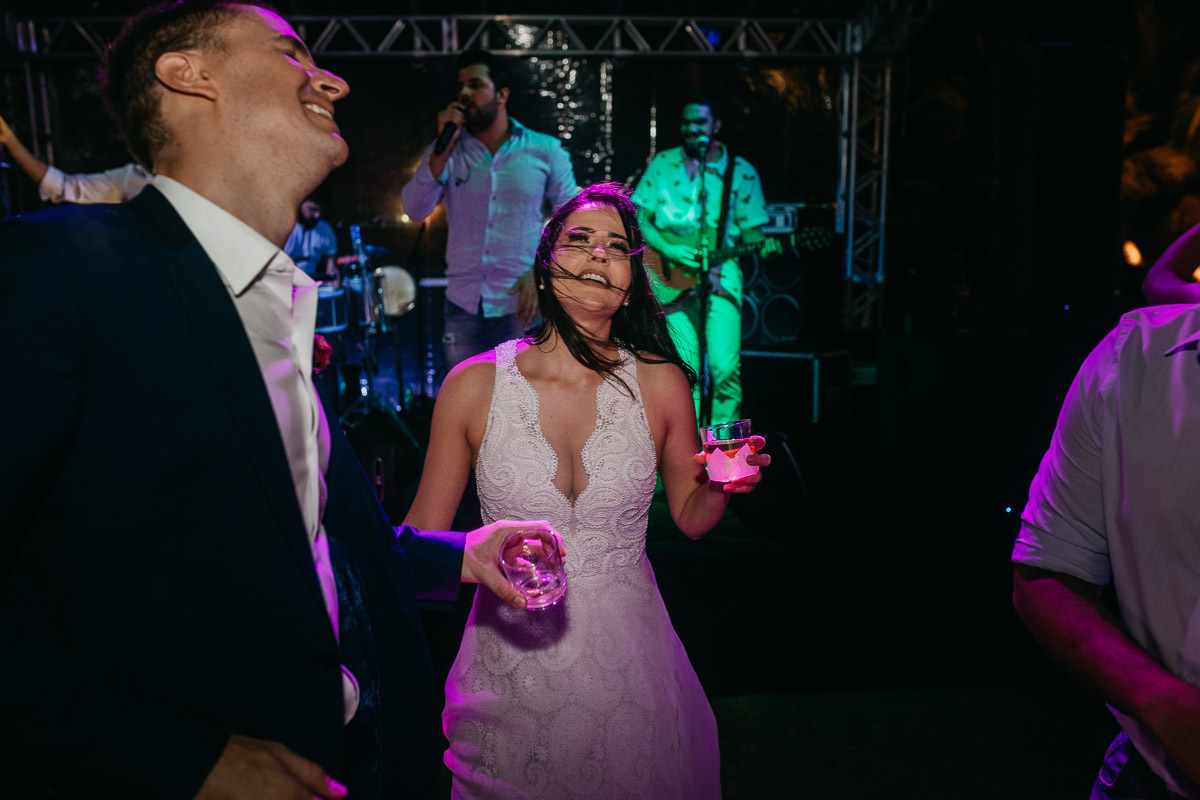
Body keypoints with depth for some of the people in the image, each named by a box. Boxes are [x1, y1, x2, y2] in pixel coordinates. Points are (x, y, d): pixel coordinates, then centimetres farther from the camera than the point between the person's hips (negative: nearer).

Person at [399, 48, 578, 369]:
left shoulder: (546, 151, 2)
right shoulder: (445, 152, 8)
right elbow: (415, 209, -5)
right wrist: (444, 147, -11)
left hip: (523, 306, -2)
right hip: (463, 305, 3)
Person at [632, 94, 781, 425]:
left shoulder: (741, 171, 7)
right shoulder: (662, 165, 9)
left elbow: (749, 228, 9)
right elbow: (639, 217, 6)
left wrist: (762, 243, -14)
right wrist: (668, 249, -10)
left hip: (719, 275, -1)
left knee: (725, 367, -13)